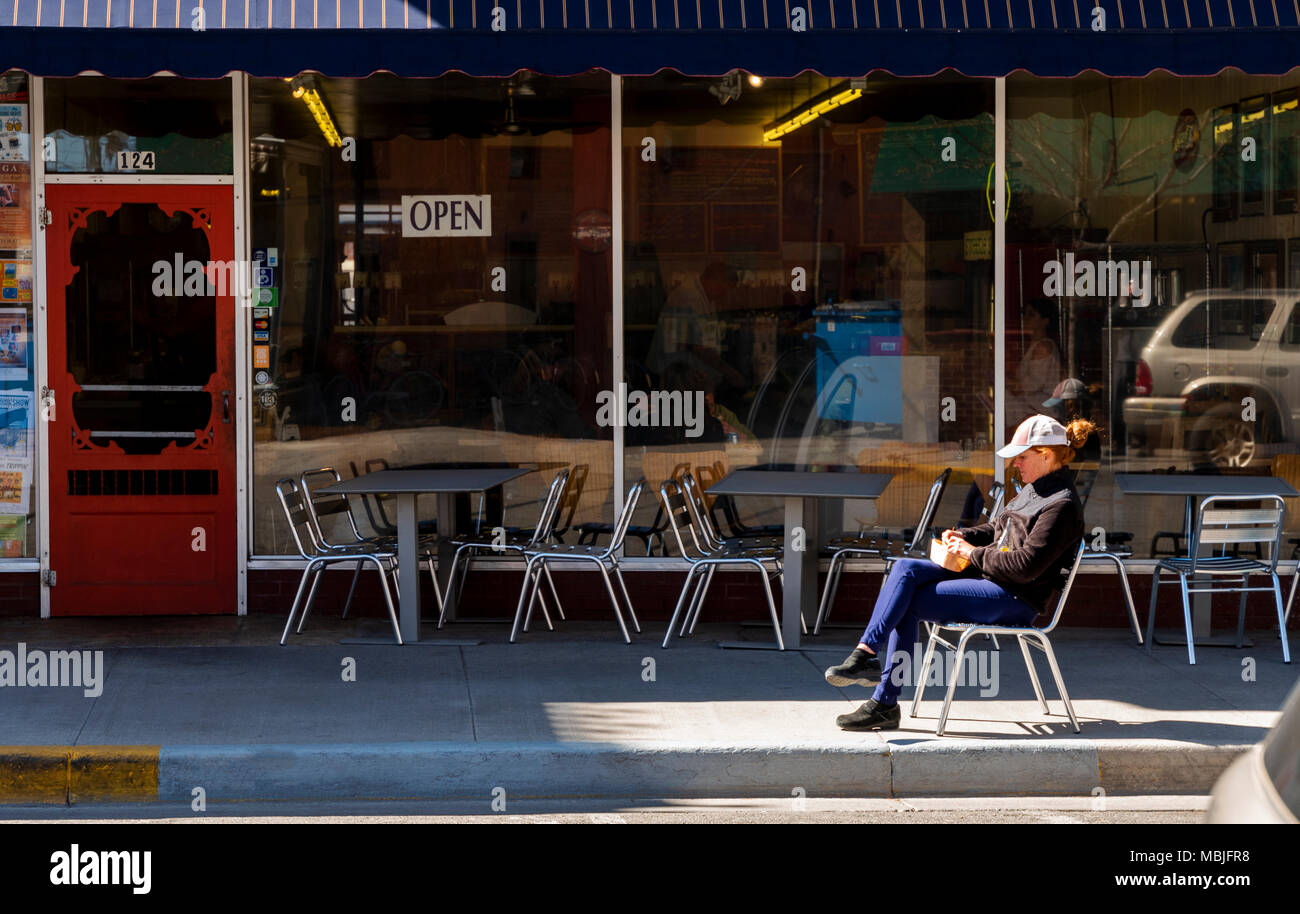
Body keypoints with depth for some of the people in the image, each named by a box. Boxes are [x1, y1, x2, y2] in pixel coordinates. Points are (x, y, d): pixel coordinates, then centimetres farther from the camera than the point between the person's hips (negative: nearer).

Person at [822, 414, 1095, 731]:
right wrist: (963, 536, 9)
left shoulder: (1062, 506, -14)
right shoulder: (1034, 490, 17)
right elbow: (997, 529, 30)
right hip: (987, 578, 10)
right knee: (905, 569, -11)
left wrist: (972, 553, -12)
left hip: (1015, 600, -10)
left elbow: (1025, 565, -22)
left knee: (906, 602, -19)